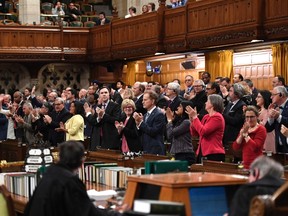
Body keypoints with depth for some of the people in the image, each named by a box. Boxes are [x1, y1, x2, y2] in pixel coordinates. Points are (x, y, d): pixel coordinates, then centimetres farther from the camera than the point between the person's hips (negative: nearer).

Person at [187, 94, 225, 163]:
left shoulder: (217, 117, -10)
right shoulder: (206, 117, 15)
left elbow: (203, 132, -20)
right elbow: (194, 133, 14)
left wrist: (195, 117, -13)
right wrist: (191, 118, 2)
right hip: (203, 153, 8)